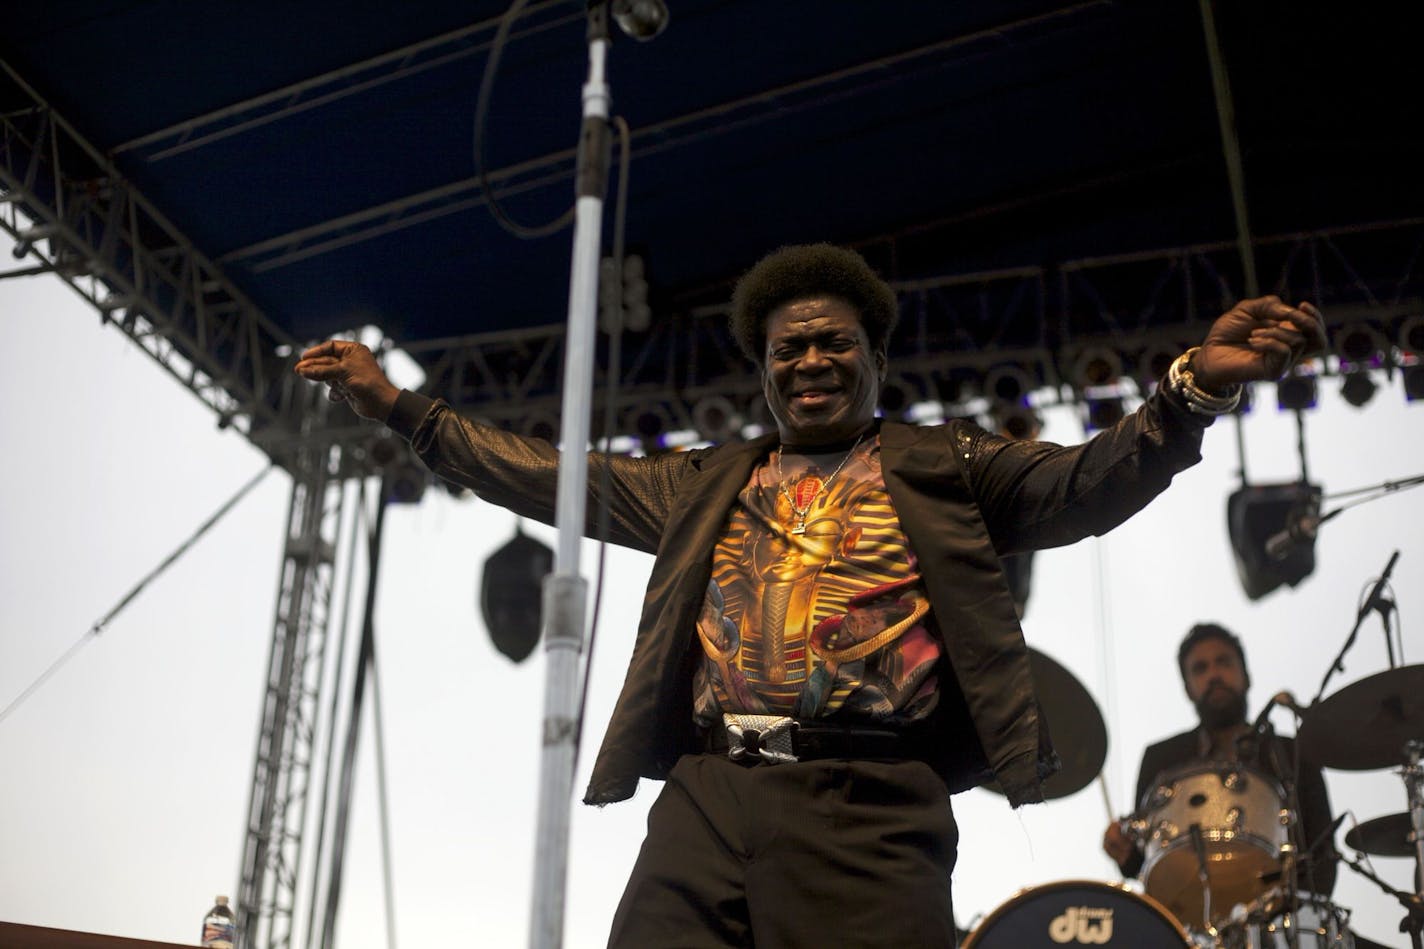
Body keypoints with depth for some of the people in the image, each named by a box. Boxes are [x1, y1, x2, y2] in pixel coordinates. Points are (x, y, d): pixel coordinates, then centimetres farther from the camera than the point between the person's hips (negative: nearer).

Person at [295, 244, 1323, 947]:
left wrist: (1192, 388, -14)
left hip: (869, 809, -3)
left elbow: (1087, 482, 5)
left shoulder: (943, 464, 18)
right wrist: (400, 405, 25)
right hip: (706, 799, 3)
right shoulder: (707, 483, 27)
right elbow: (553, 478, 28)